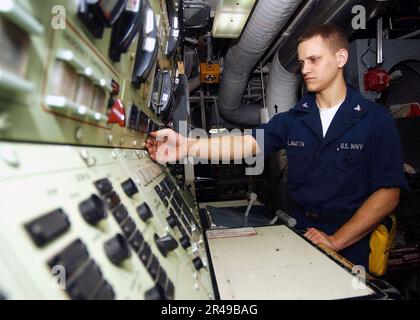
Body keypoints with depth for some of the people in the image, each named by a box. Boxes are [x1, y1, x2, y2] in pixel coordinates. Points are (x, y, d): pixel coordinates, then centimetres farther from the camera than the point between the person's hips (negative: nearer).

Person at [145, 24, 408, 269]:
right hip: (300, 236, 2)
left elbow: (389, 194, -8)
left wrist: (336, 241, -15)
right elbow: (249, 142, -12)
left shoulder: (377, 120, -4)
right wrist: (189, 146, -27)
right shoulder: (294, 119, 3)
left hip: (351, 247, -1)